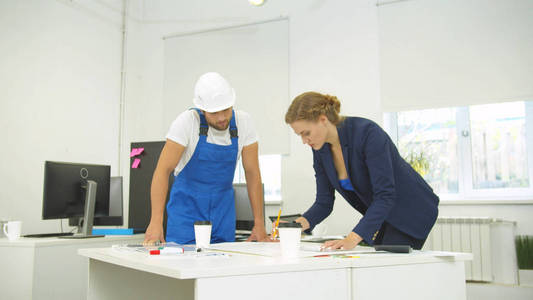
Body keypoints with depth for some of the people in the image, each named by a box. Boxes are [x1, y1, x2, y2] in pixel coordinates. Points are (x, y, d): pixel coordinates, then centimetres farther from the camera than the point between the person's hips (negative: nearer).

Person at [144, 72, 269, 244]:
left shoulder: (243, 122, -10)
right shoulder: (187, 121, -18)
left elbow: (252, 173, -6)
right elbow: (163, 170, -20)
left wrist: (259, 224, -7)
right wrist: (156, 221, -28)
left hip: (223, 205, 3)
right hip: (187, 204, -2)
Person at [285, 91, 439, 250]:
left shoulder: (367, 133, -29)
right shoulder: (320, 150, -8)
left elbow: (385, 195, -33)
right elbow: (324, 202, -3)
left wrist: (353, 238, -41)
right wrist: (302, 222, -22)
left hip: (412, 211, -6)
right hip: (377, 214, 6)